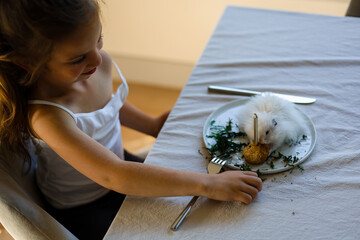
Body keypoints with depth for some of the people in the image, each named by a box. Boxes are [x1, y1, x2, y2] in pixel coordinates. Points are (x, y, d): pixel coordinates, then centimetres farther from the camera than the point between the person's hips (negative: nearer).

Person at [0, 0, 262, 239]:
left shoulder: (101, 62, -15)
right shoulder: (46, 117, -38)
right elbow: (113, 176, -44)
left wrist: (153, 125, 10)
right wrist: (208, 184, -45)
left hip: (118, 163, 7)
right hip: (82, 211, -6)